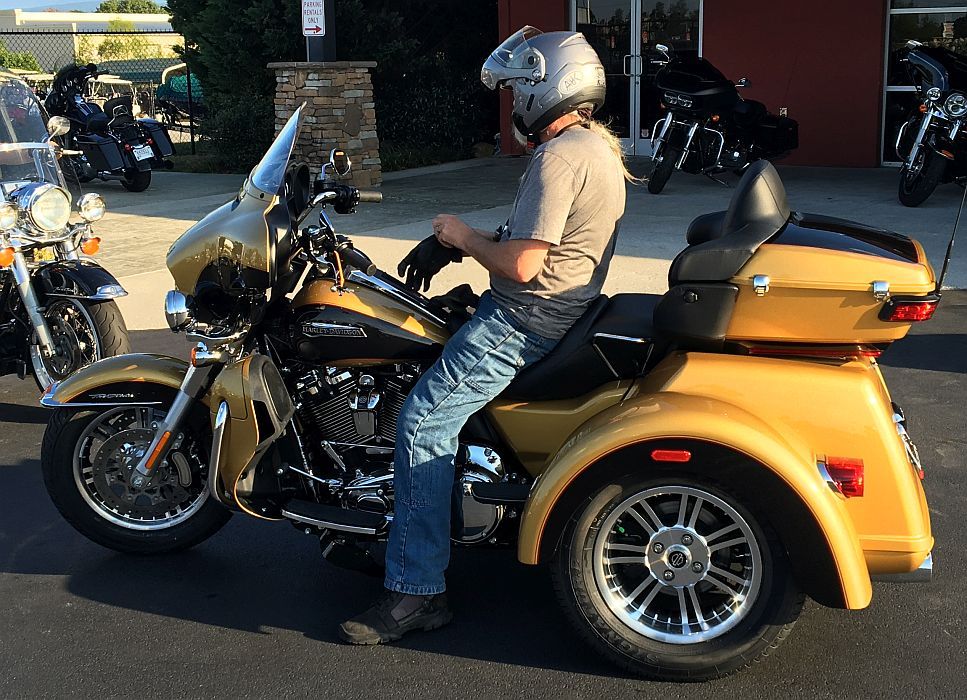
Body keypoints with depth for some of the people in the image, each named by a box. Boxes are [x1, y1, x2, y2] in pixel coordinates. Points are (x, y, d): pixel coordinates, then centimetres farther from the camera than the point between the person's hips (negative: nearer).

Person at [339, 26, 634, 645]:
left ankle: (418, 591, -9)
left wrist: (464, 237, -8)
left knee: (424, 423, -13)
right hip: (566, 307, 11)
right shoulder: (601, 147, 13)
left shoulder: (559, 157, -21)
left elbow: (522, 264, -27)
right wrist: (455, 239, 7)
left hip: (525, 320, -11)